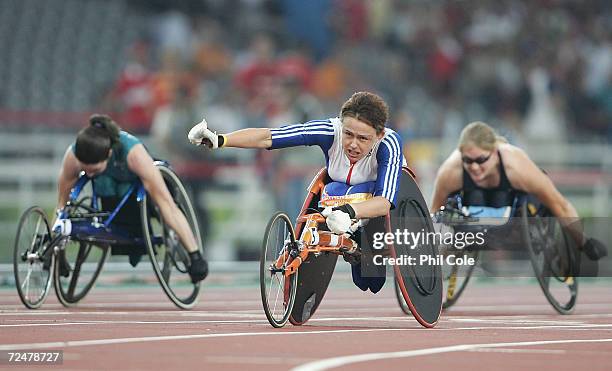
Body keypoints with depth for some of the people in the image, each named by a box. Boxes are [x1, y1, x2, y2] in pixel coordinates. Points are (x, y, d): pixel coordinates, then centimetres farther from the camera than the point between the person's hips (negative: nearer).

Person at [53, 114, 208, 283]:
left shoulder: (133, 153, -41)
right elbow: (62, 202, -18)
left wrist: (195, 254, -41)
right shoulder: (73, 156, -33)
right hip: (108, 197, 2)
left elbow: (165, 202, -40)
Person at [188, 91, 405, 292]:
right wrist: (220, 140, -47)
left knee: (358, 194, -36)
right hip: (339, 190, 3)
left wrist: (349, 211, -68)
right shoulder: (331, 131, -30)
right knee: (333, 190, -32)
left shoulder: (389, 144, -36)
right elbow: (266, 138, -33)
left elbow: (385, 201, -49)